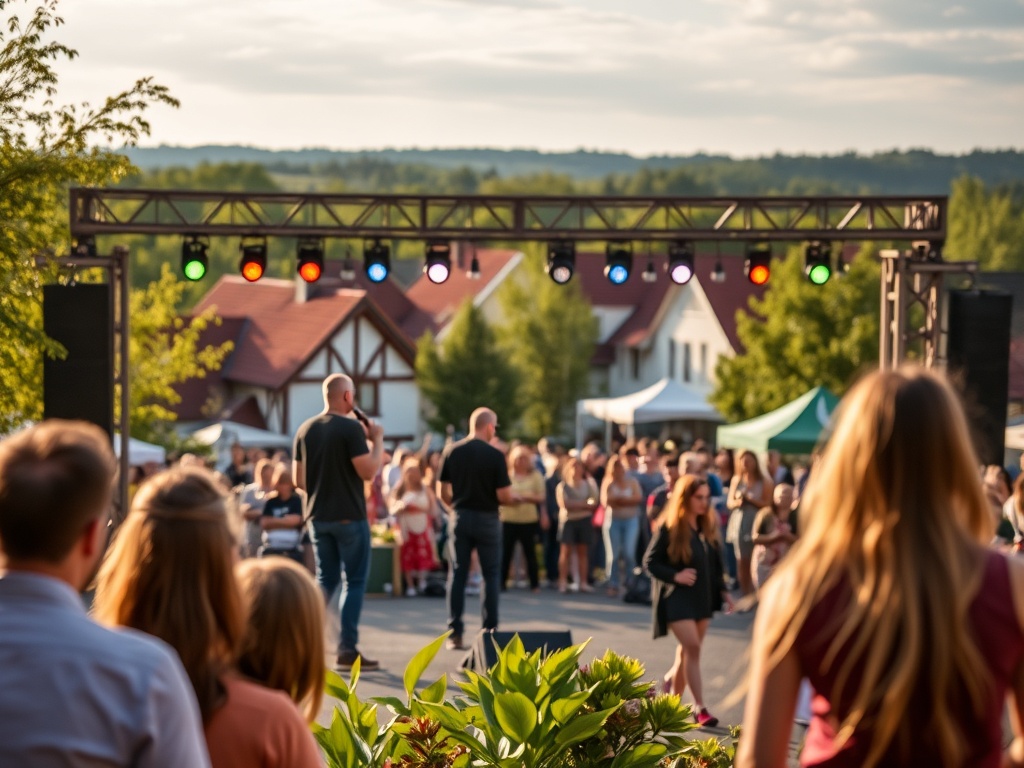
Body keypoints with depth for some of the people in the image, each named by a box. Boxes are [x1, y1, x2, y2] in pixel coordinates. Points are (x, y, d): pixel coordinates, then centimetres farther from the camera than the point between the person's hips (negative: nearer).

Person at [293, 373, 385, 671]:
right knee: (354, 580, 2)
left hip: (318, 516, 6)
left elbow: (298, 480, 9)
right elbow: (368, 471, -18)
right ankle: (347, 650, -1)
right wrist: (377, 440, -5)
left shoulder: (305, 430, 6)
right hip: (349, 516, -6)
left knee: (325, 579, 15)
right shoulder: (351, 428, -13)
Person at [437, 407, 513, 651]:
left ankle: (454, 633, 4)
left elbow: (442, 492, 2)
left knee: (457, 574, 7)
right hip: (487, 519, -3)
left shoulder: (451, 452, -1)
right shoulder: (495, 455, -11)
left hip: (460, 518, 3)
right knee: (491, 574, 9)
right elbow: (504, 496, -13)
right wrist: (512, 498, 9)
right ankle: (490, 629, 7)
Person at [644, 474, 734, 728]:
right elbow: (649, 561, -9)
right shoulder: (669, 529, -10)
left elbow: (715, 564, 16)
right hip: (677, 598, -6)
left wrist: (723, 590, 8)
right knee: (692, 648, -15)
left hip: (703, 598, 6)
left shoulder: (707, 528, 9)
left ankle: (673, 695, 32)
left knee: (687, 651, 11)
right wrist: (675, 576, -20)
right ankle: (700, 708, -14)